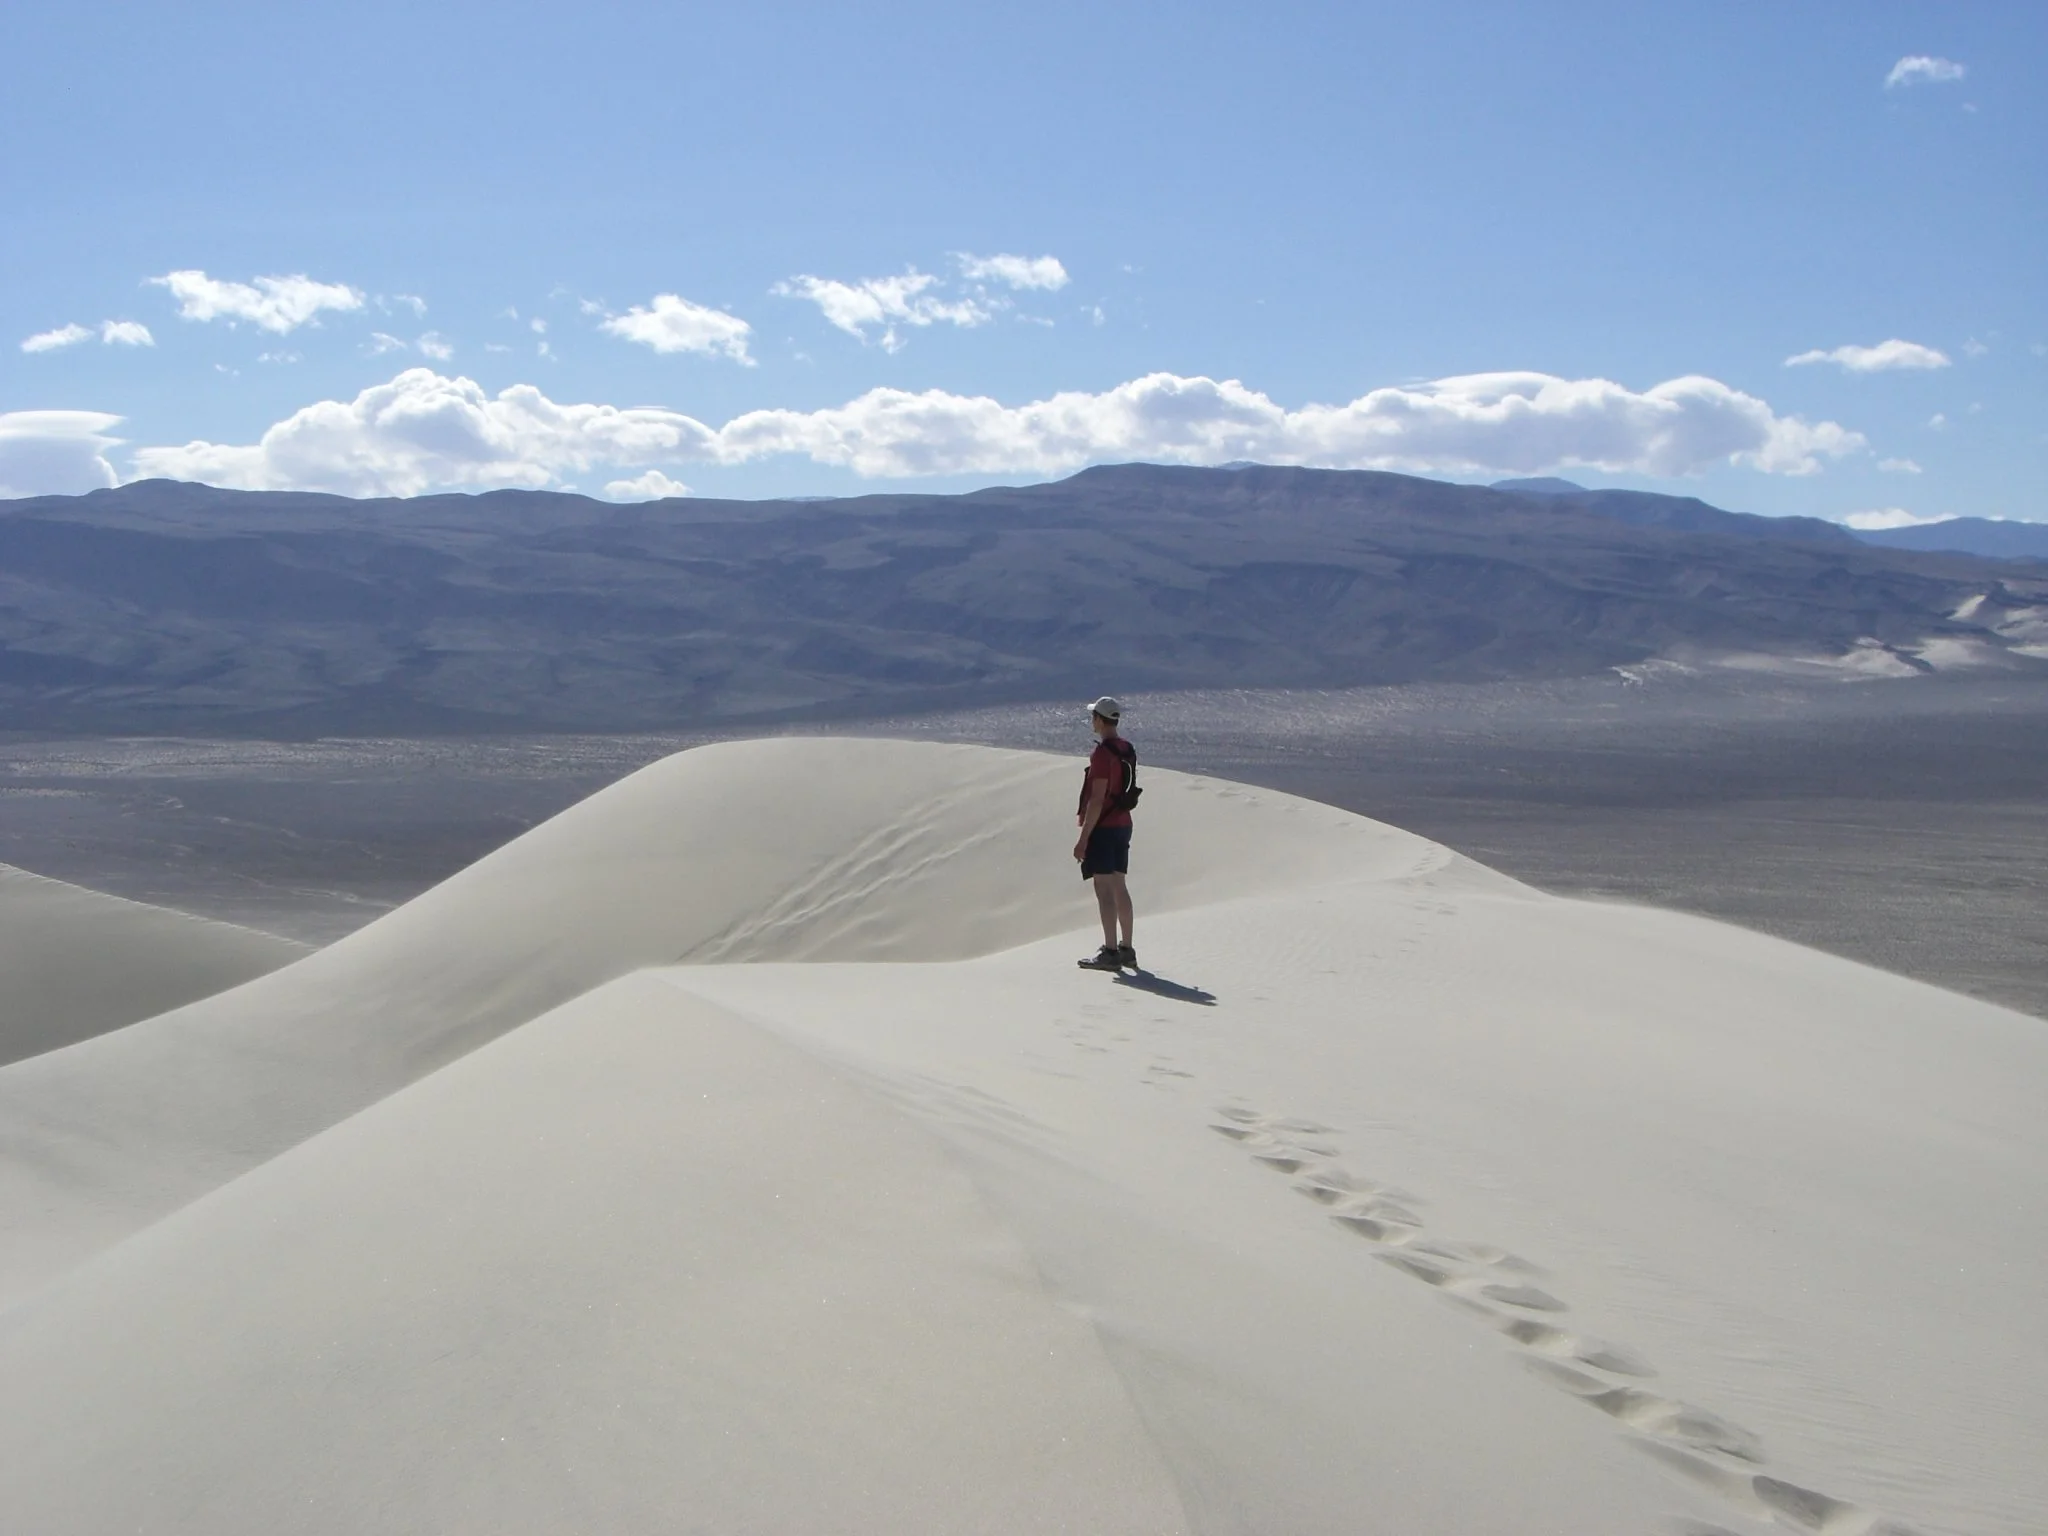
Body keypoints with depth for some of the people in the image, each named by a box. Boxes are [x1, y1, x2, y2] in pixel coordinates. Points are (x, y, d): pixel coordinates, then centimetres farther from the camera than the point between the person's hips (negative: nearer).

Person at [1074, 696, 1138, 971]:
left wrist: (1083, 839, -19)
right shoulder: (1127, 750, 10)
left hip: (1103, 827, -9)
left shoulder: (1102, 753, -18)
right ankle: (1126, 949, 17)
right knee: (1119, 887, 13)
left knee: (1104, 889, -7)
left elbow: (1097, 800, -21)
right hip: (1123, 824, 9)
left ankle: (1110, 952, -8)